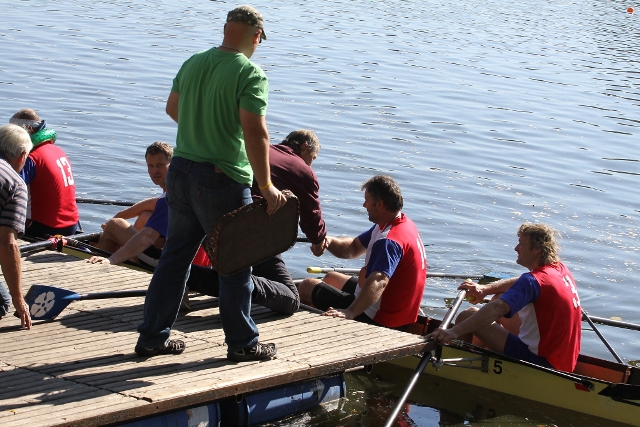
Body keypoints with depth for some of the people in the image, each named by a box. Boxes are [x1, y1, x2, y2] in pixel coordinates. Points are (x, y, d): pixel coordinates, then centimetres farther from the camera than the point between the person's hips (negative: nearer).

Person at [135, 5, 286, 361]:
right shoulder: (250, 74, -14)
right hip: (222, 179, -7)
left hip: (180, 170, 7)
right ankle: (242, 343, 16)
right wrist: (266, 187, -18)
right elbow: (255, 133, -22)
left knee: (175, 257, 16)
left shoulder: (193, 63, 8)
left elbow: (172, 108, 23)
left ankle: (153, 337, 21)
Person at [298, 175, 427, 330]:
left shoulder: (389, 241, -29)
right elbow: (353, 248, 8)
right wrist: (329, 241, -12)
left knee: (306, 287, 2)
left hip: (379, 320, -10)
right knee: (331, 279, 32)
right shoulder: (404, 224, 4)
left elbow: (379, 281, -44)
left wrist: (350, 312, -55)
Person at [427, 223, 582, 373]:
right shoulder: (561, 269, 6)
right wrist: (485, 289, 8)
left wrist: (455, 331, -41)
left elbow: (497, 309, -34)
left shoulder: (534, 280, -21)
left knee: (467, 315, -7)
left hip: (540, 361, -10)